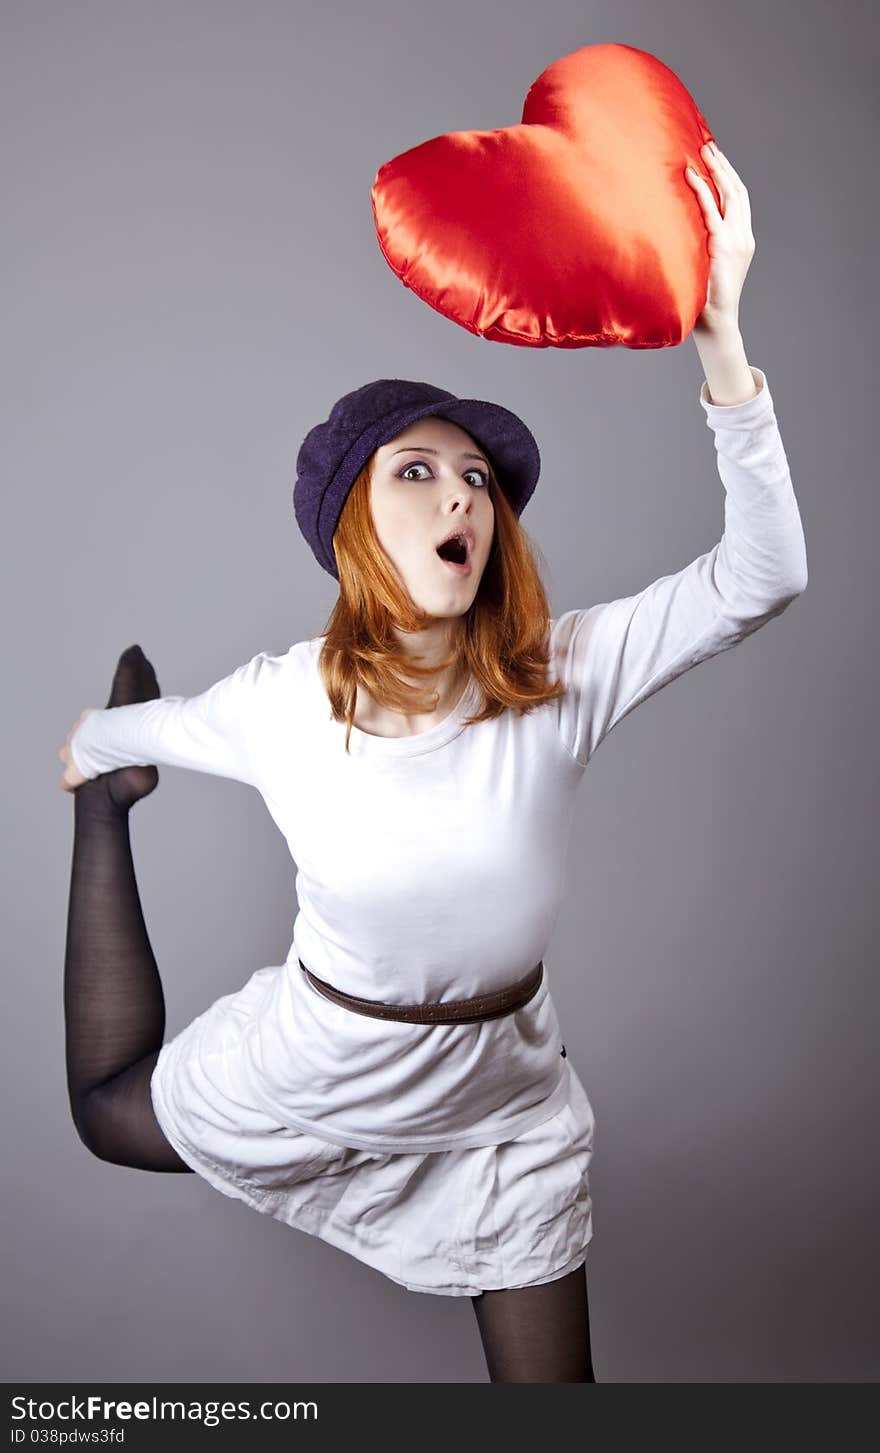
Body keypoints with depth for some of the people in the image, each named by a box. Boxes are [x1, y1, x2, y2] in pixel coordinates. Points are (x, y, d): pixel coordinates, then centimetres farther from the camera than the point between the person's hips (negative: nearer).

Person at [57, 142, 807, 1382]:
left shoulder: (564, 676, -20)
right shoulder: (279, 705, -19)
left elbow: (761, 579, -32)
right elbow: (138, 730, 3)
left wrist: (720, 340, -41)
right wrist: (95, 757, 25)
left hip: (508, 1104, 0)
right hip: (313, 1071, 1)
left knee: (550, 1381, 14)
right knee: (108, 1111, 29)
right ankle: (106, 826, 43)